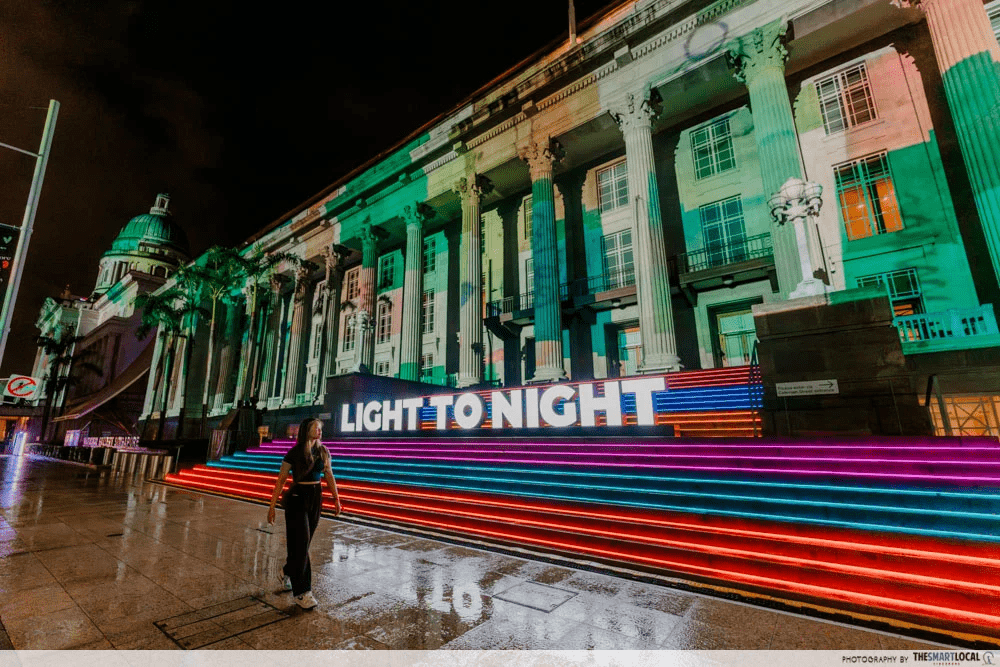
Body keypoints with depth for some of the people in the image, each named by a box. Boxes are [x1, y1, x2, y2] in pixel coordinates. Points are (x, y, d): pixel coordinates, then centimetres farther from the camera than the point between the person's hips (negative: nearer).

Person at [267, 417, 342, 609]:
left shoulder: (323, 452, 2)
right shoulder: (294, 453, -11)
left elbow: (329, 476, 5)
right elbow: (281, 480, -6)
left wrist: (336, 498, -1)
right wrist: (272, 505, -5)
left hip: (315, 499, 5)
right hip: (297, 499, -5)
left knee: (304, 542, 16)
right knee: (301, 544, -5)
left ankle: (287, 572, 44)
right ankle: (302, 592, 4)